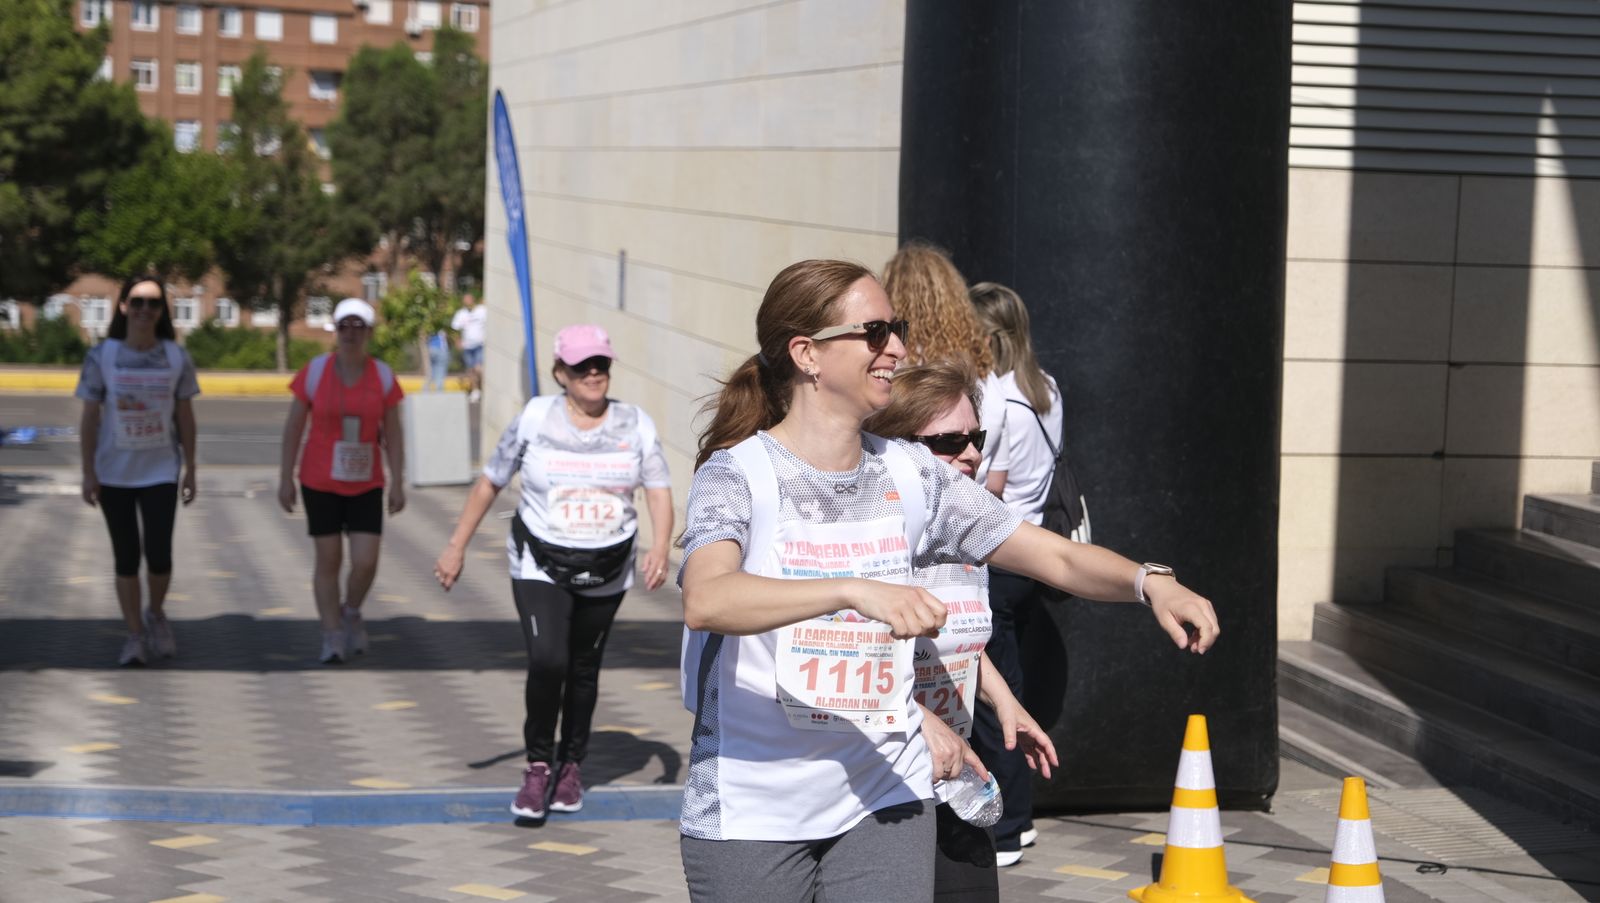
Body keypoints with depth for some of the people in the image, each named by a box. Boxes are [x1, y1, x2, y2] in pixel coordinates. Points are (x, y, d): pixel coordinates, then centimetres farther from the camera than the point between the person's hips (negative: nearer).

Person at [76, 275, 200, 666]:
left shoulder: (176, 358, -1)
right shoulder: (101, 357, -4)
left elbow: (185, 416, 5)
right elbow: (89, 418, -2)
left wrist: (190, 469, 4)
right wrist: (88, 472, -5)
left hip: (161, 472, 0)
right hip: (113, 472, 0)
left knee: (159, 554, -6)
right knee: (126, 557, 4)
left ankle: (156, 614, 23)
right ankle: (135, 634, 16)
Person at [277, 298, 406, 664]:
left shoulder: (383, 376, 0)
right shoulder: (315, 371, -4)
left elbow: (393, 434, 2)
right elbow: (293, 427, 0)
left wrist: (397, 483, -2)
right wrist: (285, 478, -3)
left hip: (366, 486, 1)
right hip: (320, 483, -1)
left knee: (366, 562, -7)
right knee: (328, 559, 2)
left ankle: (351, 614, 23)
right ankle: (332, 636, 12)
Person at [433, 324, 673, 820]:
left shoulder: (635, 424, -2)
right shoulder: (535, 418, -7)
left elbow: (659, 491, -6)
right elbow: (489, 482, 2)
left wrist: (660, 545, -24)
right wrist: (456, 547, 1)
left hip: (607, 571, 2)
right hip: (540, 565, -2)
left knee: (584, 669, 13)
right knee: (547, 661, -19)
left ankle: (572, 766, 32)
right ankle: (538, 766, -1)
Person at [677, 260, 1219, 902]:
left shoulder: (913, 475, 5)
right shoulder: (738, 473, -10)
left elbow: (1055, 556, 6)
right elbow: (705, 601, -29)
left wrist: (1148, 582, -14)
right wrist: (856, 590, -40)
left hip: (885, 798, 4)